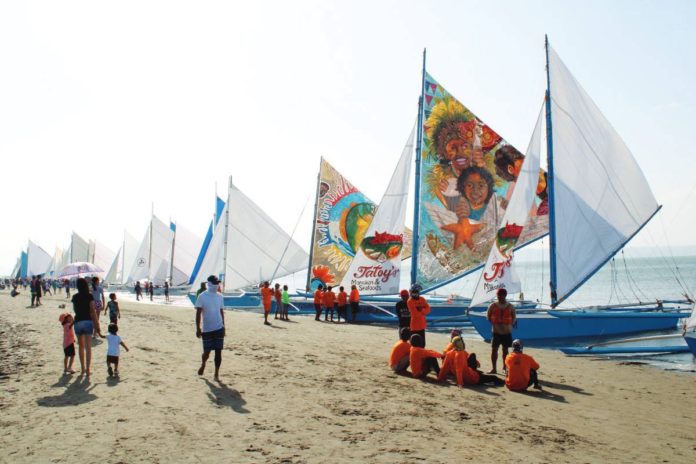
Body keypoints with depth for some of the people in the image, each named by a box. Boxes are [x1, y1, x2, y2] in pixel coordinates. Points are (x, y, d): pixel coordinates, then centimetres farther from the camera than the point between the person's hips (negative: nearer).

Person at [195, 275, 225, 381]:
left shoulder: (220, 297, 6)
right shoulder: (202, 297, -6)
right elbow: (198, 313, -7)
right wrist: (198, 328, -11)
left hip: (219, 328, 3)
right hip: (207, 329, -3)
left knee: (218, 351, 1)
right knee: (207, 351, 3)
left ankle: (217, 374, 9)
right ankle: (203, 364, 36)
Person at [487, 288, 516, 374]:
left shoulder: (510, 307, -1)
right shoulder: (493, 306, -2)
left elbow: (513, 317, 11)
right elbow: (489, 316, 8)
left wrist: (510, 325, 1)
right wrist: (493, 323, -1)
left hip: (507, 332, 0)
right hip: (496, 331, 0)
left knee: (505, 350, 9)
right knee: (494, 349, -1)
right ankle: (494, 368, 7)